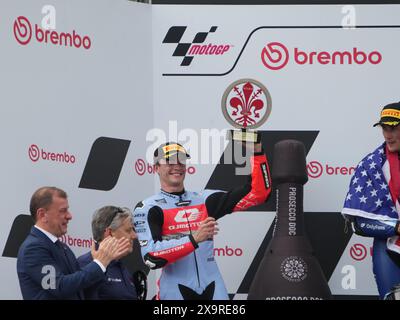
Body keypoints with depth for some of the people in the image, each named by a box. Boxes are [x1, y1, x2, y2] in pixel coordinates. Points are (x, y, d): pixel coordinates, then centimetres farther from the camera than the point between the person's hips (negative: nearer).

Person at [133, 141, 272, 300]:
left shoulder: (205, 199, 14)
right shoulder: (148, 208, 0)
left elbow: (258, 193, 8)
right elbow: (151, 257, -15)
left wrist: (256, 149, -1)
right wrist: (194, 239, -23)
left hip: (212, 288, 4)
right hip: (174, 291, -4)